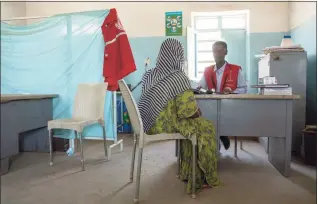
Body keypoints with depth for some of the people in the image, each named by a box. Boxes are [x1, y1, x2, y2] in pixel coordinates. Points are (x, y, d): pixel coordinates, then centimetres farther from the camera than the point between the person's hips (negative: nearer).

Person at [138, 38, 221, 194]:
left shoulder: (148, 75, 6)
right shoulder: (179, 77, -15)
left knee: (191, 124, 25)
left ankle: (189, 173, 31)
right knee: (207, 126, 13)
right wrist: (198, 112, 6)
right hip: (164, 125, -7)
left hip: (148, 124, 8)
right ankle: (208, 178, 28)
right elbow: (189, 112, -17)